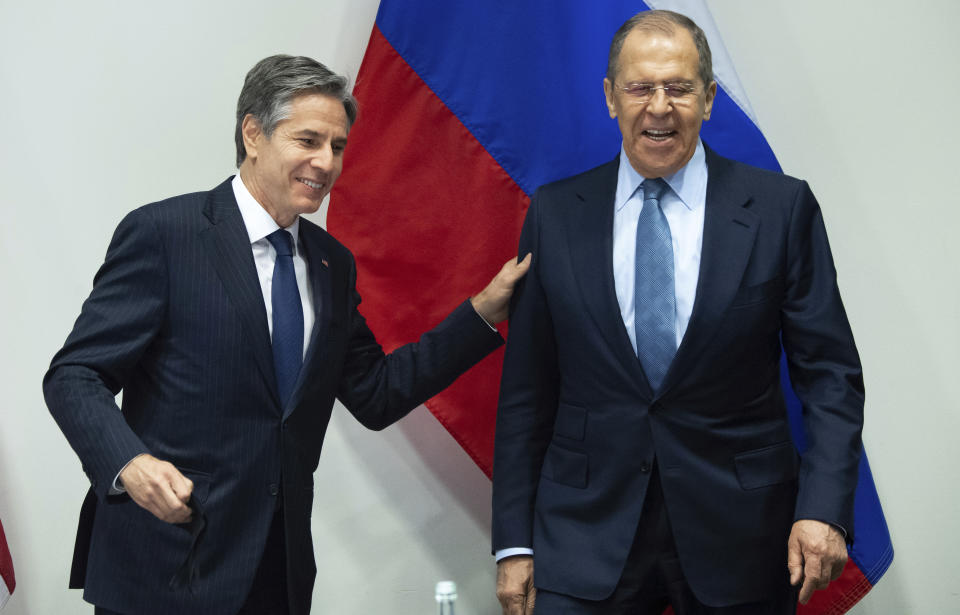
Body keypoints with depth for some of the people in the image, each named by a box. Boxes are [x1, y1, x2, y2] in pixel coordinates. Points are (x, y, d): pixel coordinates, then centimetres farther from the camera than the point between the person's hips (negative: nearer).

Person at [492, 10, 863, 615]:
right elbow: (527, 389, 4)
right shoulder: (556, 214, 2)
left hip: (739, 539, 0)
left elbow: (830, 372, -1)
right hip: (587, 536, 1)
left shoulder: (782, 208, -2)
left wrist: (825, 507, -15)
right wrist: (514, 542, 1)